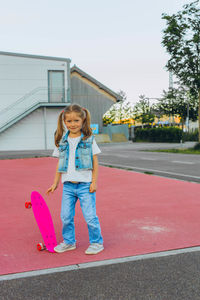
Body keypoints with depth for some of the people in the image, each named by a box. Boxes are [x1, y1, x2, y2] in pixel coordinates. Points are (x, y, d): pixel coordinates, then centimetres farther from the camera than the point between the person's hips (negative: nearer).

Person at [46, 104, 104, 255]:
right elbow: (60, 163, 13)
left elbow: (95, 162, -1)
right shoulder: (62, 141, 7)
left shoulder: (89, 140, -2)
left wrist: (94, 182, -6)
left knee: (90, 216, -2)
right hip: (68, 185, 4)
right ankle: (69, 241, 27)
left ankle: (97, 242, 16)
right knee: (66, 216, 8)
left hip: (85, 185, -4)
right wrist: (55, 183, 14)